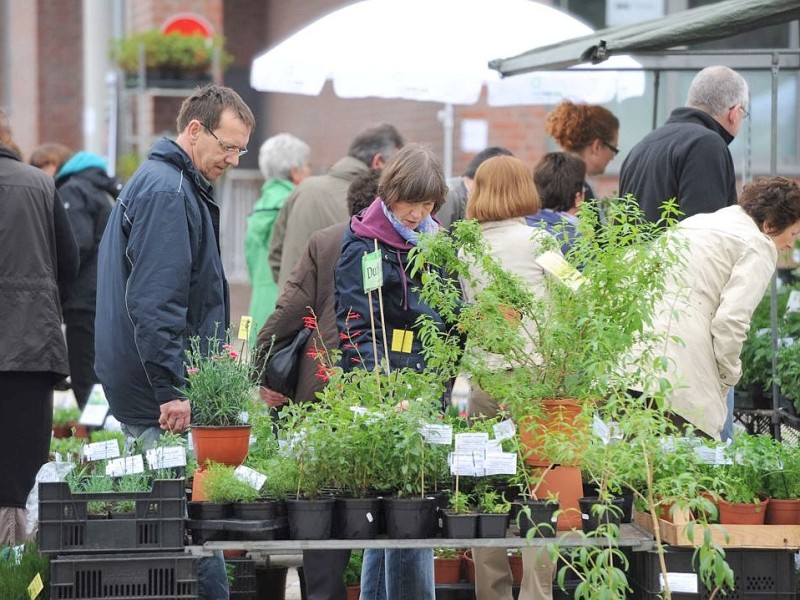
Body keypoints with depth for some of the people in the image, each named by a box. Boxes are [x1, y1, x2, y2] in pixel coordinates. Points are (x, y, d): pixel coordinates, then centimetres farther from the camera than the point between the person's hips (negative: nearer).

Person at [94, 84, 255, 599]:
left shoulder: (169, 185, 20)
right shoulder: (167, 192, -14)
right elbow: (153, 302, -22)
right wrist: (173, 392, -24)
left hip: (152, 396, 11)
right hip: (164, 399, -11)